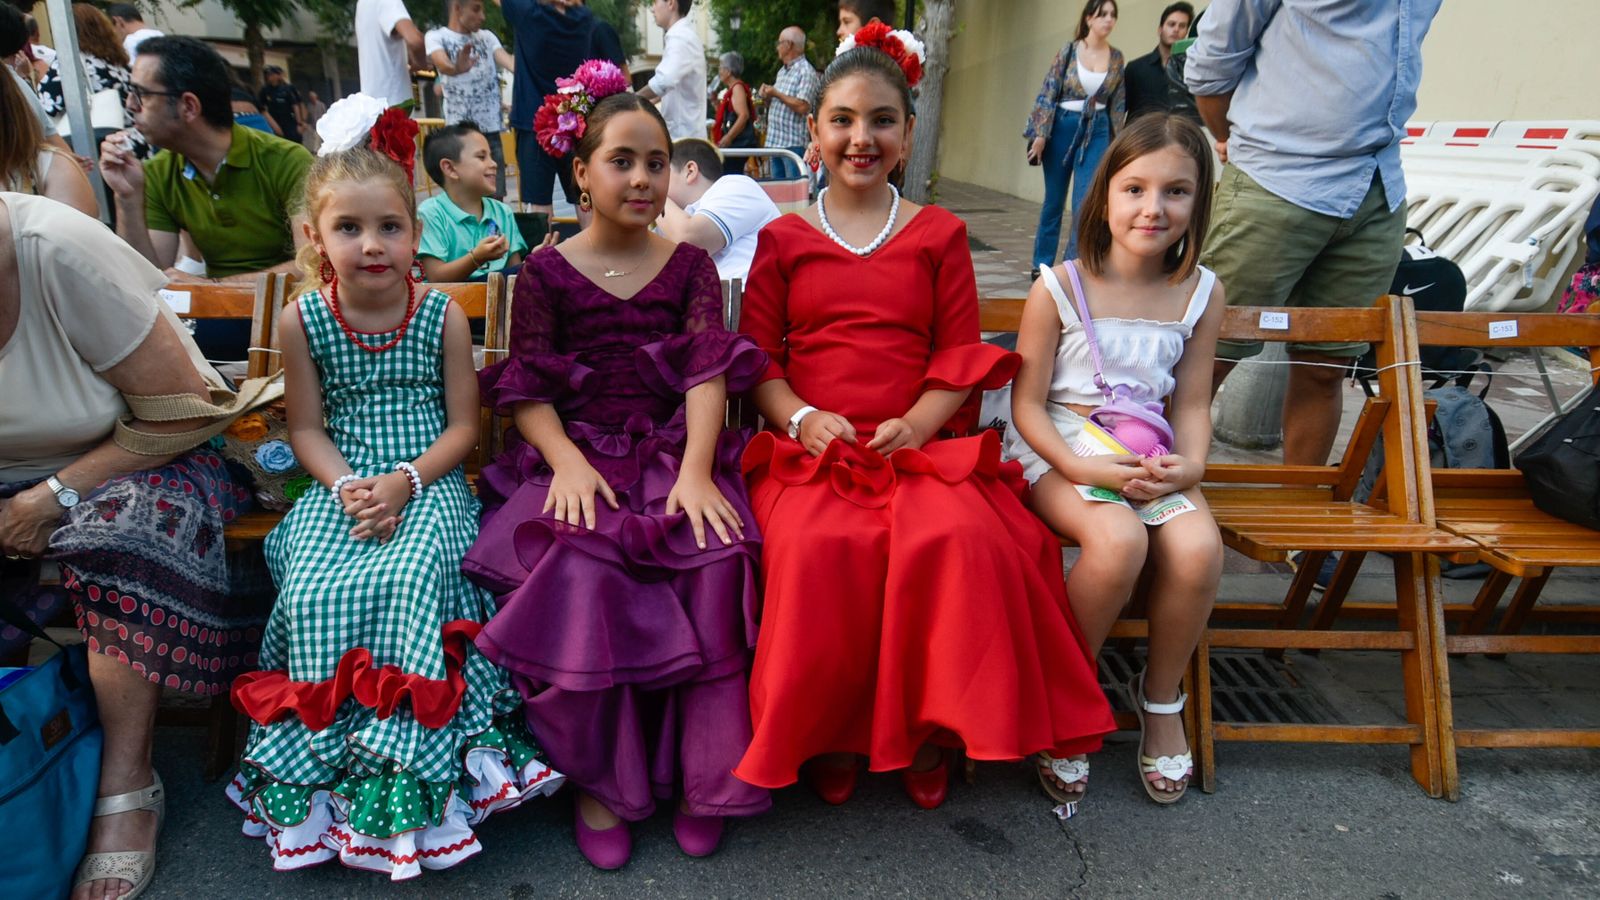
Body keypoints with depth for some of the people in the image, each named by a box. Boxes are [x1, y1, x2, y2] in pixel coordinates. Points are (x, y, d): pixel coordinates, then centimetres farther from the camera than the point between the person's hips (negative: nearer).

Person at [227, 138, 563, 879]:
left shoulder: (443, 316, 0)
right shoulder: (302, 320, 4)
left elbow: (463, 426, 0)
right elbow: (307, 429, 7)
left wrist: (406, 480, -14)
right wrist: (346, 486, -11)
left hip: (428, 486, -2)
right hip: (341, 490, 2)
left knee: (408, 581, -29)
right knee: (316, 593, -23)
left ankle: (405, 772, -16)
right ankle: (328, 757, -3)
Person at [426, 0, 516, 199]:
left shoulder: (487, 36, 14)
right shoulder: (436, 37, -2)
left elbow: (509, 62, -2)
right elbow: (442, 64, -23)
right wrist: (456, 68, -47)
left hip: (491, 130, 4)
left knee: (496, 196, 5)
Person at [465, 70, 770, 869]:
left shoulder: (690, 265, 12)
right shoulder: (546, 272, 9)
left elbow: (710, 370, -2)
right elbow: (526, 390, 2)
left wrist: (695, 469, -18)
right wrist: (566, 460, -18)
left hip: (673, 453, 1)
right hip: (578, 455, 0)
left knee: (716, 557, -28)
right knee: (579, 570, -30)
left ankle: (699, 772, -10)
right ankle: (598, 776, -9)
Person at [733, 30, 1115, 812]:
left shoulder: (939, 234, 14)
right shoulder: (782, 239, 14)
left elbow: (960, 353, 7)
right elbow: (758, 355, 7)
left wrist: (917, 424, -11)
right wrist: (803, 418, -13)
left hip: (920, 444, 1)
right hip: (810, 447, 0)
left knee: (957, 538, -31)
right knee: (820, 547, -32)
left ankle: (929, 728, -6)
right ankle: (825, 731, -6)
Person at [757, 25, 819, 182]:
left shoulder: (806, 72, -8)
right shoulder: (782, 72, 20)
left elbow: (802, 107, -21)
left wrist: (776, 94, -11)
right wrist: (767, 97, 5)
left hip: (794, 144, -9)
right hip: (775, 141, 9)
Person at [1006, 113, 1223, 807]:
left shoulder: (1201, 293, 6)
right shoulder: (1060, 288, -6)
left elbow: (1192, 403, 9)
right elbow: (1027, 404, -7)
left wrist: (1191, 465, -11)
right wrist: (1084, 468, -21)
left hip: (1149, 456, 4)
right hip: (1057, 451, -3)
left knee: (1197, 546, -26)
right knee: (1118, 539, -33)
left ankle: (1161, 697, 4)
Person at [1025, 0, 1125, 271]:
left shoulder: (1117, 58, 5)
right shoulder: (1069, 51, -2)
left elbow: (1118, 104, 7)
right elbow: (1048, 93, -4)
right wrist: (1040, 134, -11)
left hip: (1097, 132, 1)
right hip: (1062, 127, -1)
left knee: (1086, 202, -11)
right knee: (1054, 200, 7)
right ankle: (1042, 264, 18)